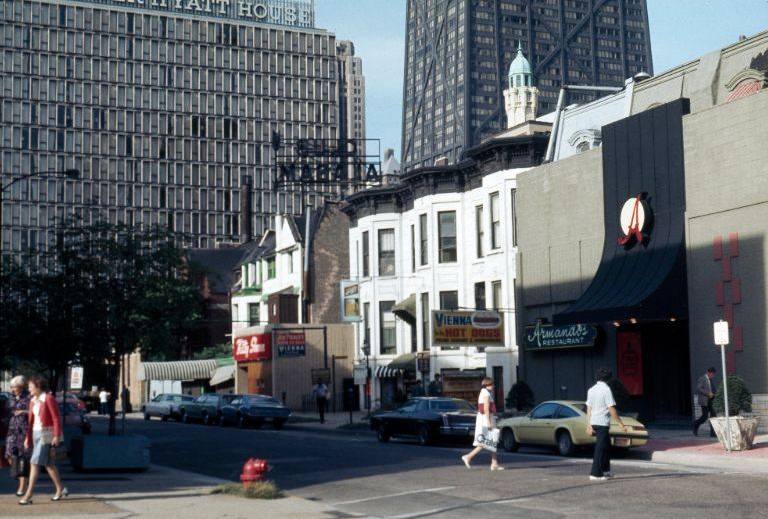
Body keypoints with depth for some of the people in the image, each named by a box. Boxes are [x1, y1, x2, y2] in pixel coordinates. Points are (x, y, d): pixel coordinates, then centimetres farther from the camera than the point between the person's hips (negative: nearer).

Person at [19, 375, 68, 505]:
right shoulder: (33, 401, 9)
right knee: (48, 463, 14)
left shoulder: (49, 398, -15)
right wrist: (28, 438, 12)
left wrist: (57, 436, -19)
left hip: (47, 434, -8)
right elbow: (31, 421, 13)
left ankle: (28, 495, -11)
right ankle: (60, 489, 27)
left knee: (35, 463, -12)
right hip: (36, 434, 8)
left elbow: (57, 418, -15)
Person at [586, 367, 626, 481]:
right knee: (600, 448, -3)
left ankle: (605, 470, 25)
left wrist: (589, 425, 8)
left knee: (606, 445, 20)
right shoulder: (606, 390, -12)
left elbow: (589, 409, 7)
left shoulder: (591, 390, 9)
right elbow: (612, 409, -15)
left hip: (594, 422, 7)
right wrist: (620, 423, -10)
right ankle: (595, 474, -4)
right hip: (603, 422, -7)